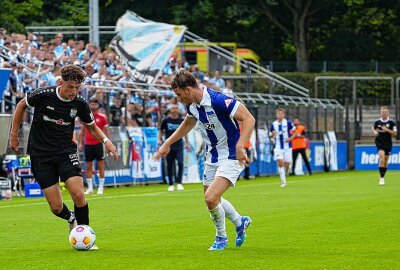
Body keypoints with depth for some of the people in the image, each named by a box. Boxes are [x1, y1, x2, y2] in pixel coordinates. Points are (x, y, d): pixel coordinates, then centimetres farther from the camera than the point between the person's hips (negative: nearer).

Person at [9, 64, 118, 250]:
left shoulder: (80, 104, -6)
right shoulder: (43, 95, -15)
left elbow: (92, 127, 11)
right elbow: (21, 105, 5)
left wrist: (106, 140, -8)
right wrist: (14, 134, 7)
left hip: (66, 151, 2)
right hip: (40, 154, -1)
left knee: (78, 195, -19)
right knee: (56, 207, -5)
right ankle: (71, 219, 32)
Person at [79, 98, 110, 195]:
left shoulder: (102, 117, 1)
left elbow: (106, 131, 4)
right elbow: (82, 131, 13)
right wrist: (80, 143, 8)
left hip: (98, 143, -2)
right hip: (88, 144, 2)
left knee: (100, 165, -2)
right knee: (88, 166, 4)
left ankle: (101, 188, 3)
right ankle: (90, 188, 9)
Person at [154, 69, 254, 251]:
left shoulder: (218, 101, -26)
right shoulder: (192, 104, 1)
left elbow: (249, 119, -27)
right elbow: (188, 123, 25)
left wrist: (240, 146, -38)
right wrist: (168, 143, 26)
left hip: (231, 157, -9)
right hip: (212, 157, 9)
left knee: (211, 198, -19)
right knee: (211, 199, 16)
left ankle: (221, 237, 7)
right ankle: (240, 222, 42)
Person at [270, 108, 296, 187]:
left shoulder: (288, 123, -3)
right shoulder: (274, 124, 2)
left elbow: (295, 132, 5)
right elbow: (271, 136, 11)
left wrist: (291, 138, -12)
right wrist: (273, 134, -13)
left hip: (287, 147, 0)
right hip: (278, 147, 0)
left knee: (287, 165, -1)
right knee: (280, 162, -16)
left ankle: (284, 174, 33)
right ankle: (283, 181, -10)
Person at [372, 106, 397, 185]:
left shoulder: (391, 122, -4)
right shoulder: (377, 122, -1)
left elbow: (395, 133, -5)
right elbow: (373, 128, 18)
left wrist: (387, 130, -18)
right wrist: (375, 132, -5)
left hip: (388, 143, 1)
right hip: (379, 142, -1)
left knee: (385, 160, 8)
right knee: (382, 156, -23)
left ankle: (383, 177, 28)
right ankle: (381, 178, -22)